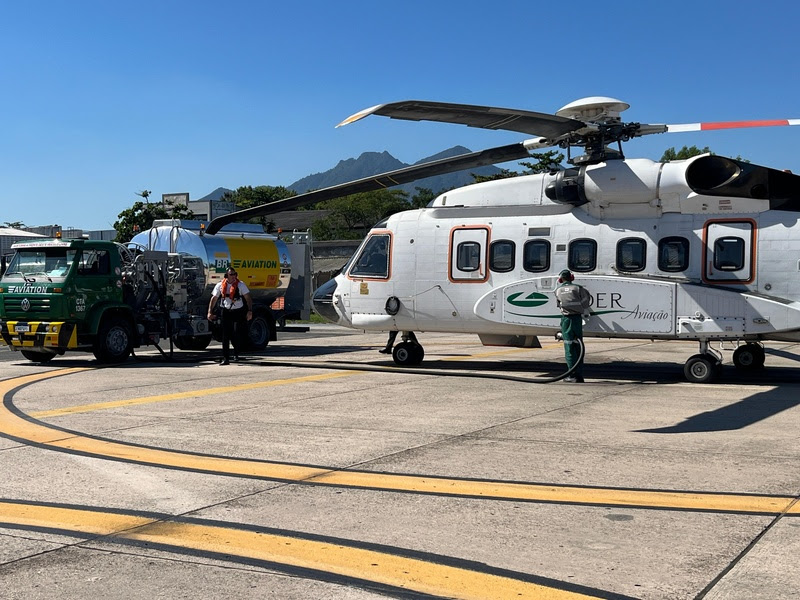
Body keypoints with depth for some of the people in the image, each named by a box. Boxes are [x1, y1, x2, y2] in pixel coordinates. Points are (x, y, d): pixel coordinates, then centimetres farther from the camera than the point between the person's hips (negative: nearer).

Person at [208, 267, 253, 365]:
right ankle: (225, 358, 1)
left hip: (238, 312, -2)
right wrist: (210, 312, -1)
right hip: (226, 312, 2)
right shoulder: (220, 286, 2)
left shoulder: (240, 285, -5)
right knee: (225, 336, -3)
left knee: (237, 334, -6)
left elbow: (248, 298, -7)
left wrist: (250, 311, -18)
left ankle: (236, 353, 22)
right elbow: (214, 299, 7)